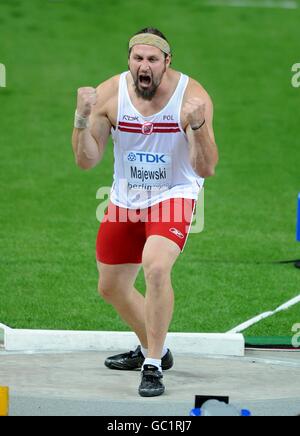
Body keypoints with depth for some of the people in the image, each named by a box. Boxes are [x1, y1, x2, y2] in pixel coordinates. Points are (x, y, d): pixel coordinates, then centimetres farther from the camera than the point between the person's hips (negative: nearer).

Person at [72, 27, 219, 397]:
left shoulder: (192, 95, -18)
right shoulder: (109, 93, -10)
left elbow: (206, 169, -19)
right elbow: (86, 161, -8)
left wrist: (197, 125, -35)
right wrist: (83, 118, -23)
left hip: (173, 196, -5)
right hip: (125, 200, 5)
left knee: (156, 267, -31)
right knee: (111, 287, 15)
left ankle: (153, 367, -23)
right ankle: (152, 349, 41)